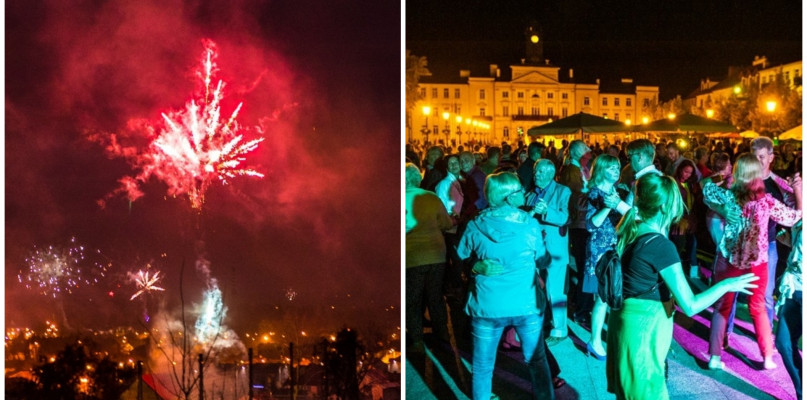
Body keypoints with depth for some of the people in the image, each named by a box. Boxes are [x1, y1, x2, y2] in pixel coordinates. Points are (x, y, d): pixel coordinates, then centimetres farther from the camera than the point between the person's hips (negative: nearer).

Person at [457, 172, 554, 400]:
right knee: (537, 361, 22)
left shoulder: (476, 226, -8)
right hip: (527, 305, 1)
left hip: (487, 307, 0)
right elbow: (542, 259, 6)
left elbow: (462, 260, 4)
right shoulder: (530, 224, -9)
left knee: (483, 367, 16)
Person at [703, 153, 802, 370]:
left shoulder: (727, 196, -12)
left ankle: (715, 357, 12)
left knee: (722, 308, 12)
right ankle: (768, 357, 21)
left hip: (730, 259, 0)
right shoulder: (766, 200, -11)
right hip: (758, 262, 0)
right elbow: (795, 217, 3)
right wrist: (798, 190, 10)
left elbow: (706, 187, 8)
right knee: (758, 308, 17)